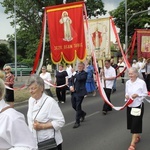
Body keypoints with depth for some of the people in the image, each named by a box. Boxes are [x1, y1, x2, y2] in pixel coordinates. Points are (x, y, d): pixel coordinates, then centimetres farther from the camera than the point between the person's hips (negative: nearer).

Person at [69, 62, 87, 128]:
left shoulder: (84, 73, -6)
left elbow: (79, 78, -26)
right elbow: (70, 81, 14)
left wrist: (75, 74, -9)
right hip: (73, 92, 7)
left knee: (78, 107, -5)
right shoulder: (75, 73, 14)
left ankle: (77, 122, 5)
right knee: (74, 106, 14)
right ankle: (83, 113, 40)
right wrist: (71, 86, -5)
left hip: (80, 92, -7)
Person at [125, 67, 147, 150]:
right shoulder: (127, 82, 1)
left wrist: (138, 95, -21)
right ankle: (137, 136, 40)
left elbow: (145, 93, -6)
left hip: (138, 105, -5)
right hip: (129, 105, 5)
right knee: (131, 122, 14)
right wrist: (126, 96, -9)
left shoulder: (142, 82, -13)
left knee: (136, 124, -4)